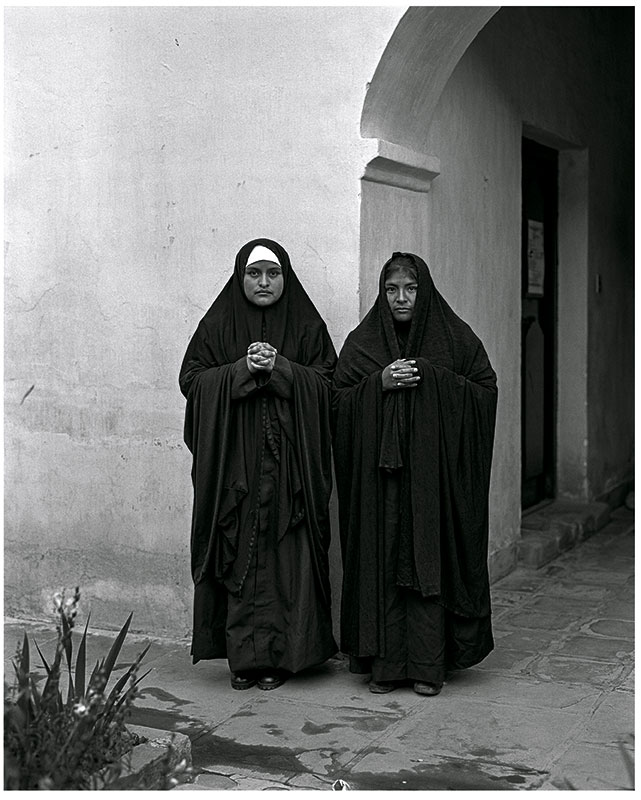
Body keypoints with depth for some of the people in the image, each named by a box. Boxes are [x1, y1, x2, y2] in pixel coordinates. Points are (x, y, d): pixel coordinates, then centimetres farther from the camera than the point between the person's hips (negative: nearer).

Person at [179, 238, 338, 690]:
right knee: (239, 555, 0)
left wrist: (279, 369, -13)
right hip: (233, 462, 0)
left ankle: (279, 655, 8)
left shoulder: (306, 325, 7)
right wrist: (243, 369, -12)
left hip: (289, 461, 0)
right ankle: (243, 656, 9)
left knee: (286, 556, -2)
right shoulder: (218, 326, 8)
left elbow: (326, 383, 1)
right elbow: (191, 380, 1)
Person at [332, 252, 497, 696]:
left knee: (430, 559, -3)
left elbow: (487, 390, 2)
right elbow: (339, 401, 5)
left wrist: (433, 380, -10)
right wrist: (381, 384, -11)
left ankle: (428, 666, 4)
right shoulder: (361, 343, 8)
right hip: (379, 474, 1)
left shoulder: (456, 339, 5)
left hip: (434, 471, -1)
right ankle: (386, 663, 7)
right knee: (383, 563, -1)